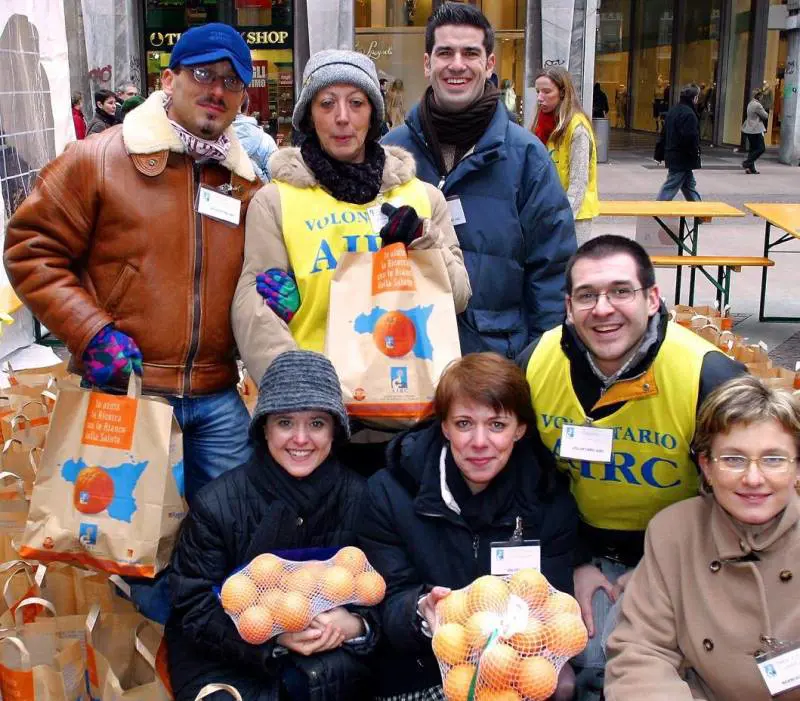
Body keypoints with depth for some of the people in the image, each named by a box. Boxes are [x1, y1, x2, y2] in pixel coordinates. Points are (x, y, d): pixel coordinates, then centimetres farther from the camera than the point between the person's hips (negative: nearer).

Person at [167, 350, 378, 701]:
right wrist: (274, 636, -24)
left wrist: (355, 626, -23)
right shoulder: (216, 504, -11)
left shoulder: (360, 499, -6)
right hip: (223, 661, -1)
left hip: (331, 655, 1)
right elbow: (195, 609, -9)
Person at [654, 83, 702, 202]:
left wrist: (660, 154, 19)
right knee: (670, 187, -6)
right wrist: (695, 155, -11)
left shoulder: (673, 111, 12)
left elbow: (664, 134, 15)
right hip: (683, 158, -10)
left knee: (690, 185, 18)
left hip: (672, 155, 10)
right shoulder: (688, 114, -18)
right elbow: (690, 138, -24)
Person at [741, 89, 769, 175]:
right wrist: (765, 112, 10)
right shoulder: (757, 105, -18)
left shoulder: (750, 103, 13)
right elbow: (765, 116, -11)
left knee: (752, 149, 12)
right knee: (761, 148, -4)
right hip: (756, 130, -10)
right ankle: (747, 163, -10)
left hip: (749, 129, 10)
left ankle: (751, 168, 10)